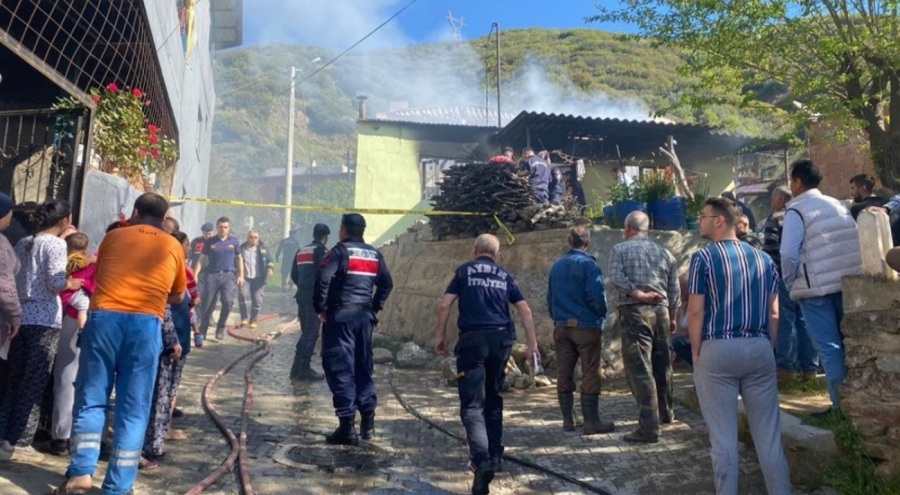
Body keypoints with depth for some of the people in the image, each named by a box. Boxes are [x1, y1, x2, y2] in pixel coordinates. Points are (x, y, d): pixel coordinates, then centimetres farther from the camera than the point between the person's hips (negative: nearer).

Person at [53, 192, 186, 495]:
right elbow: (177, 297, 24)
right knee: (133, 409, 5)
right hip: (146, 324, -1)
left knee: (91, 399, 13)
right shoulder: (173, 247, 14)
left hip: (104, 317, 1)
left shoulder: (114, 237, 15)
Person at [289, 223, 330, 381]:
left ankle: (297, 368, 15)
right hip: (314, 294, -8)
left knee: (306, 331, 14)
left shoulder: (301, 251, 19)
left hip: (302, 293, 8)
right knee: (312, 332, -5)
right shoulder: (321, 250, -5)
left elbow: (294, 275, 18)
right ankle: (304, 369, -6)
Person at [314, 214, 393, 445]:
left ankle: (347, 428, -5)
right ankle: (368, 423, 18)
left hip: (341, 314, -6)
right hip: (365, 316, 6)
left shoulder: (341, 251, -6)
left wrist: (320, 307, -7)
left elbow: (323, 279, -17)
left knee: (340, 369, -3)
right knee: (363, 368, 14)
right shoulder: (375, 255, 12)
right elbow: (387, 284, 16)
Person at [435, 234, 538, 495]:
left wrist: (440, 335, 8)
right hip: (501, 339, 3)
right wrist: (532, 343, 13)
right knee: (493, 399, 19)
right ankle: (495, 457, 25)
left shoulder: (464, 271, 8)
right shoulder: (505, 275, 15)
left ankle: (482, 460, -23)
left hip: (472, 339, -3)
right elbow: (525, 310, 9)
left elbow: (445, 305, 0)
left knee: (472, 404, -6)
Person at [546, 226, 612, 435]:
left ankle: (567, 420, 16)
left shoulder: (557, 266, 9)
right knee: (590, 374, 1)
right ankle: (591, 421, 3)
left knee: (564, 374, 9)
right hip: (586, 326, -5)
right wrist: (601, 316, 2)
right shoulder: (588, 264, -9)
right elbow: (596, 296, -15)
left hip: (562, 328, 6)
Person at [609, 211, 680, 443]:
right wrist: (673, 318, 22)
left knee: (640, 370, -6)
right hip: (661, 311, 5)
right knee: (662, 364, 20)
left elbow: (616, 277, -15)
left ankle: (649, 427, -8)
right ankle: (666, 413, 36)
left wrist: (639, 295, -14)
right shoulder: (664, 253, 13)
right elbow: (675, 290, 14)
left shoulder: (620, 249, 2)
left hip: (634, 312, -5)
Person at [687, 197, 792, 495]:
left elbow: (696, 312, -8)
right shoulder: (763, 258, 10)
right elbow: (773, 312, 10)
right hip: (759, 349, 5)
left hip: (718, 350, -4)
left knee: (723, 437, 3)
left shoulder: (703, 257, -5)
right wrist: (767, 348, 16)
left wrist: (697, 354, 0)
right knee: (769, 435, 10)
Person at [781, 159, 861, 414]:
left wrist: (791, 282, 1)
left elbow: (789, 253, -13)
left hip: (815, 287, -6)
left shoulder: (796, 210, -7)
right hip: (848, 283, 6)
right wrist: (845, 272, 15)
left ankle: (841, 404, 1)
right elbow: (856, 243, 9)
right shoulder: (839, 205, 13)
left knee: (829, 347, -1)